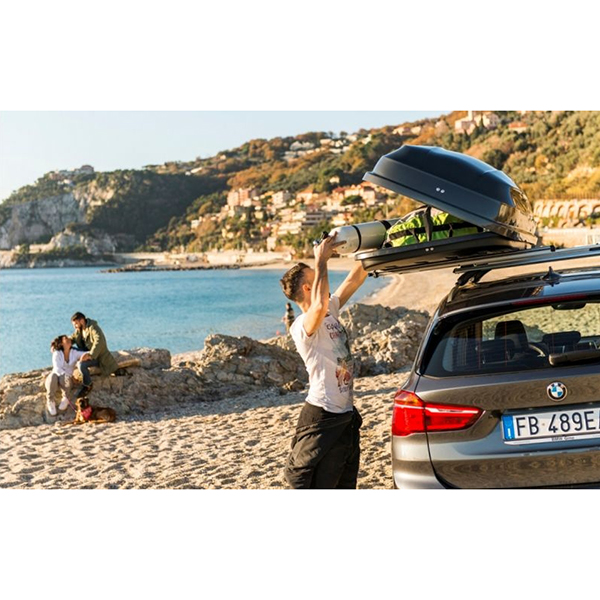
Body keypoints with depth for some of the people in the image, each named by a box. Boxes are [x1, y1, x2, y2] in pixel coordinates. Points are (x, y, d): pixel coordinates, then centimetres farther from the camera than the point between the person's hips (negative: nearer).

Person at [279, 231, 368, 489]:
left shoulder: (331, 311, 8)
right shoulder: (302, 325, -19)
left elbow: (355, 279, 12)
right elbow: (319, 305, -41)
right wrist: (321, 262, -31)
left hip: (346, 415, 9)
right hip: (322, 418, -9)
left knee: (344, 486, 20)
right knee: (309, 486, -5)